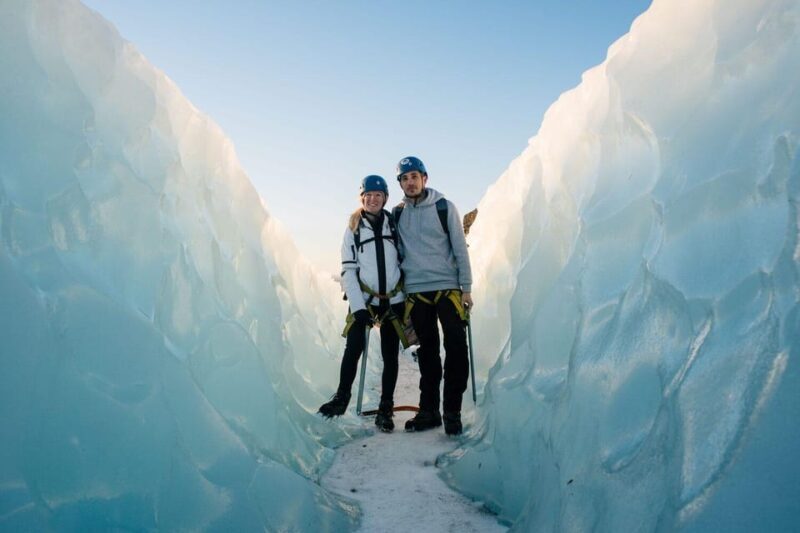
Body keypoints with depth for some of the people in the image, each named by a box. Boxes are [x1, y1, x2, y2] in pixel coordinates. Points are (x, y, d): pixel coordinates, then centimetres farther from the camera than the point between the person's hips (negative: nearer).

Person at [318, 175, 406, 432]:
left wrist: (409, 295, 3)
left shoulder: (395, 224, 5)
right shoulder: (354, 229, 1)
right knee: (354, 348, -14)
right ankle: (342, 397, 5)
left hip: (393, 300, 2)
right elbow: (348, 270, -4)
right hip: (364, 299, -1)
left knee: (390, 355, 4)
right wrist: (358, 306, -13)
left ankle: (385, 409, 14)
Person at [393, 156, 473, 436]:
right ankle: (428, 411, 17)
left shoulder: (444, 207, 1)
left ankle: (452, 411, 4)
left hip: (448, 288, -2)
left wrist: (466, 288, -4)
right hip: (416, 291, 2)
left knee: (456, 348, -7)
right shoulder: (397, 214, 8)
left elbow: (460, 248, 0)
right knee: (427, 352, 8)